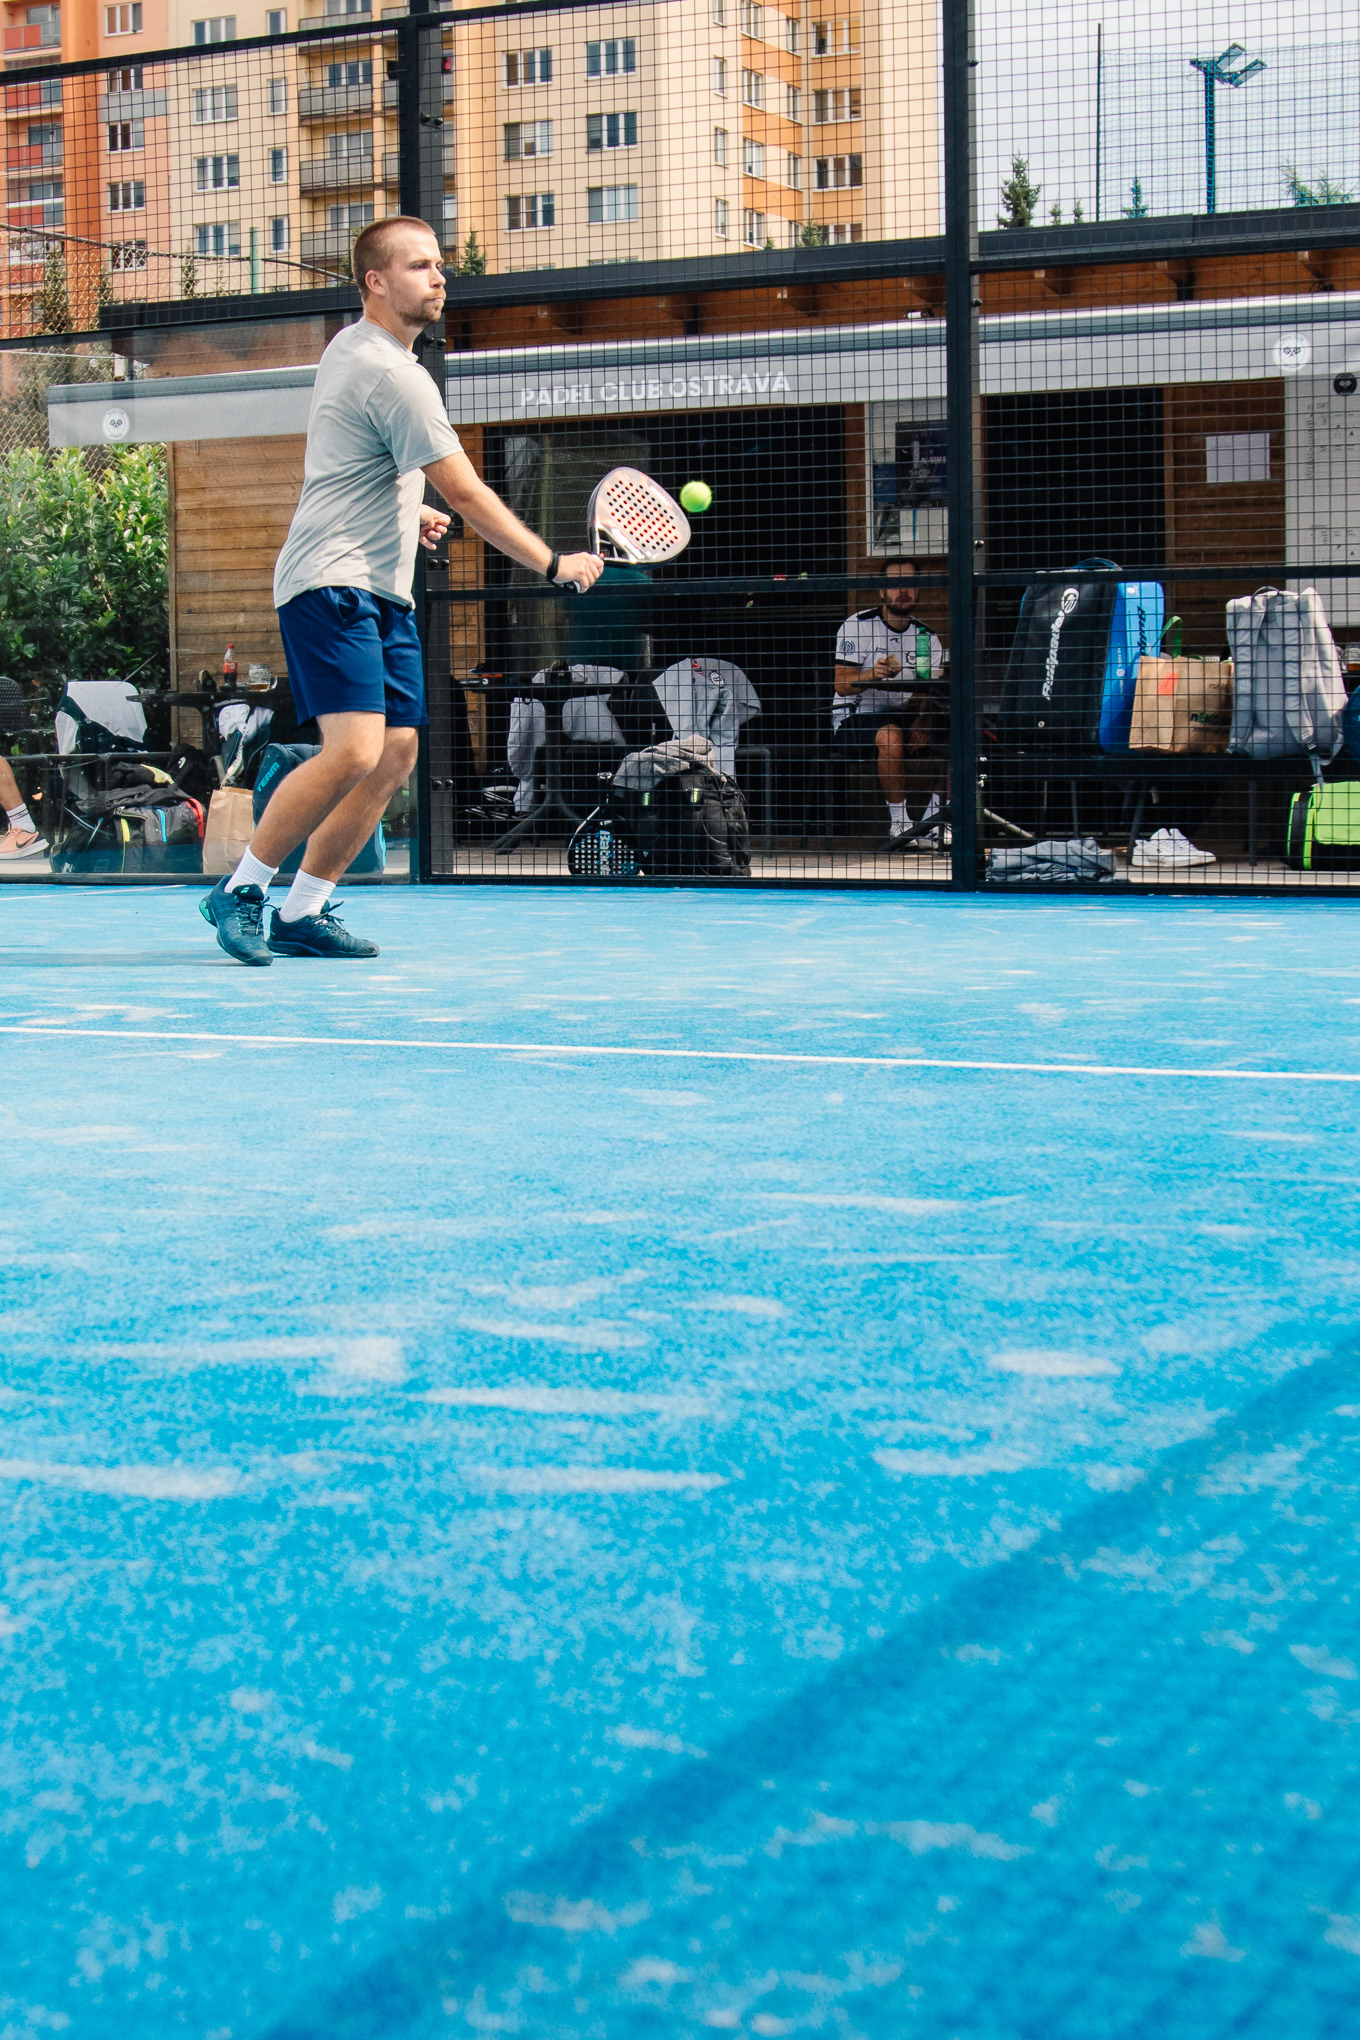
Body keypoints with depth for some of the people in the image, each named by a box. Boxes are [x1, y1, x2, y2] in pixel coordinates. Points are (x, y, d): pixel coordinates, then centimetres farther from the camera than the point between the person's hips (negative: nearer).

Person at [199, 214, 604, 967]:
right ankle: (240, 889, -7)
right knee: (354, 750, -21)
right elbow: (467, 494, -15)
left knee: (397, 751, 5)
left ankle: (301, 912, 10)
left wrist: (409, 514, 18)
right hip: (332, 584, -11)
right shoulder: (392, 375, -15)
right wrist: (556, 564, -9)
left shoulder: (349, 348, 17)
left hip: (382, 591, 11)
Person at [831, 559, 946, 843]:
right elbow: (841, 685, -13)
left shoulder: (927, 637, 9)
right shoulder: (857, 625, -5)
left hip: (903, 718, 5)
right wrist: (872, 675, -34)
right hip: (853, 721, -5)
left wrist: (922, 721, -21)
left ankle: (933, 820, -10)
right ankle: (899, 825, -28)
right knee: (890, 735, -37)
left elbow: (930, 691, 1)